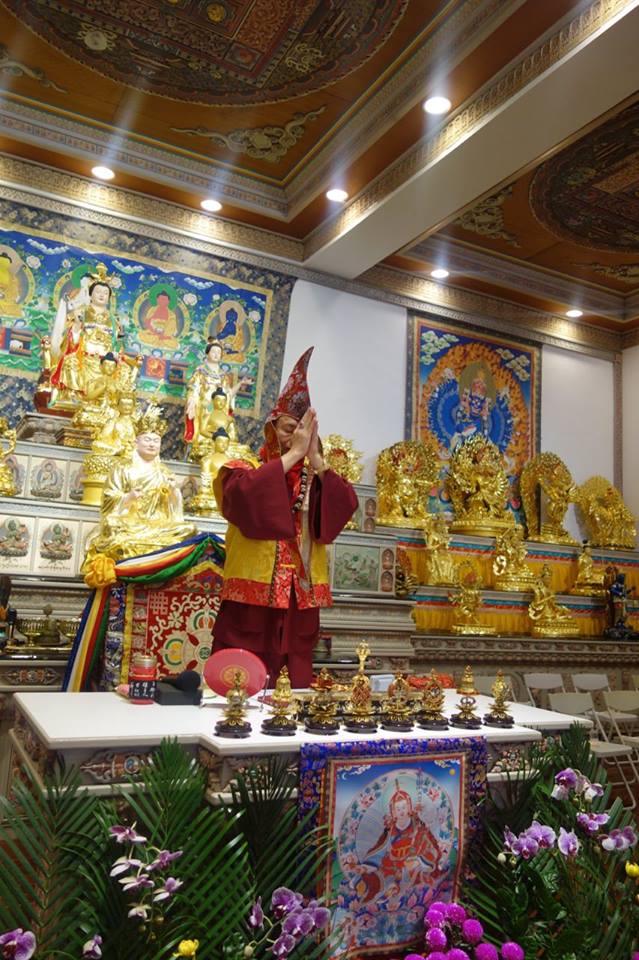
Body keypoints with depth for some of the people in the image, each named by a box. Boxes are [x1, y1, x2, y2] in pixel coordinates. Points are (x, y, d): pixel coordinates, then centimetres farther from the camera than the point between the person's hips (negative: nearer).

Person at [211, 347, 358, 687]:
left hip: (300, 607, 4)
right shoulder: (242, 470, 2)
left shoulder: (313, 478, 14)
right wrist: (293, 453, -16)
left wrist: (315, 458, -12)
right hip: (250, 603, -4)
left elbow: (346, 505, -4)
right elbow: (246, 493, -22)